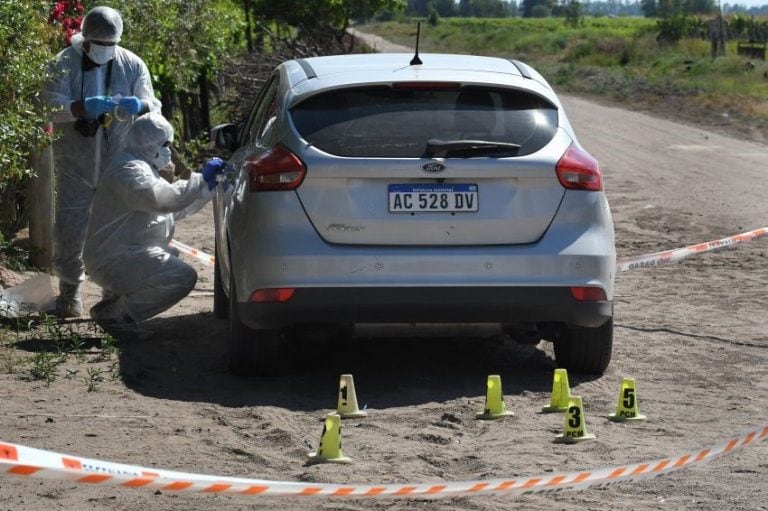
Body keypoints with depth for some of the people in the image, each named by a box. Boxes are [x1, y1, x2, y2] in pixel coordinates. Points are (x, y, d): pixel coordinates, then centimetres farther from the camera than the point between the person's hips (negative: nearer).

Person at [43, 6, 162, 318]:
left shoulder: (132, 65, 2)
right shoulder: (65, 64, -4)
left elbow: (152, 108, -2)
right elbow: (53, 106, -14)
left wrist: (138, 106, -26)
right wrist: (84, 107, -33)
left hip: (118, 163, 1)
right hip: (75, 163, -1)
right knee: (69, 228, -1)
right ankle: (69, 294, 11)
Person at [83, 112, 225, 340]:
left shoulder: (140, 166, 20)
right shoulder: (129, 169, -16)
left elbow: (174, 209, 23)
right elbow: (162, 199, -32)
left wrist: (208, 184, 16)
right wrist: (201, 179, -24)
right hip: (113, 261, -11)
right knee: (184, 277, -20)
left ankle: (115, 299, 16)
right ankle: (113, 313, -13)